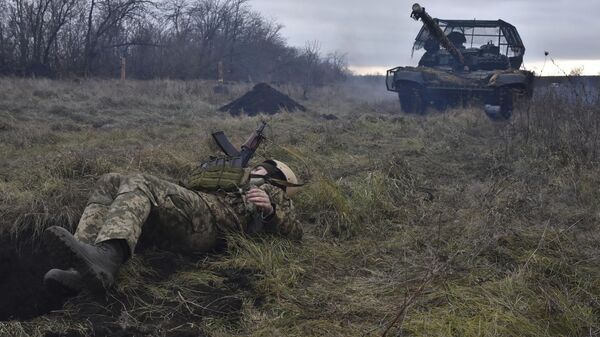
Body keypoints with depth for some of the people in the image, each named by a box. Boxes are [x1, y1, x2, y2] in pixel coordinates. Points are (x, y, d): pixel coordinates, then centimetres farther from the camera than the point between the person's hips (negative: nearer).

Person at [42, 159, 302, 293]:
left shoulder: (272, 192, 26)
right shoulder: (234, 186, 46)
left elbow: (295, 232, 5)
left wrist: (270, 210, -11)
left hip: (206, 220, -7)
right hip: (167, 226, 7)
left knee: (138, 184, -28)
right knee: (111, 183, -9)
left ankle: (105, 258, -55)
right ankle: (80, 267, -31)